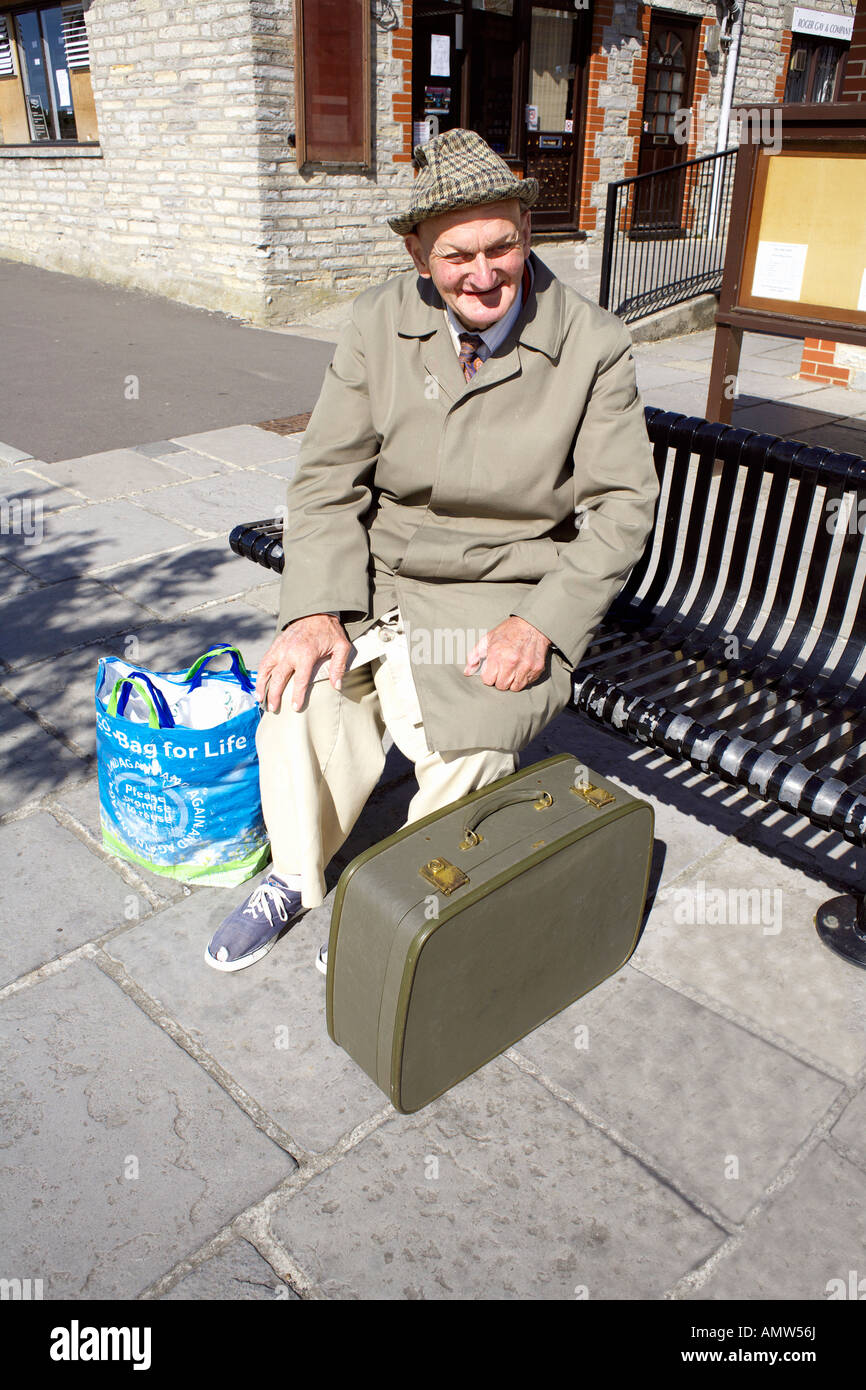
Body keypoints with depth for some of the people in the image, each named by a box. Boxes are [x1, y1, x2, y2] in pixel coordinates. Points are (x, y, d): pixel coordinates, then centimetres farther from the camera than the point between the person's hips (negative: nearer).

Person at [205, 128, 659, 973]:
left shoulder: (595, 345, -4)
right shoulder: (380, 321, 1)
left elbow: (624, 505, -3)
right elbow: (327, 477, 0)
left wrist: (542, 622, -17)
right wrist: (319, 611, -16)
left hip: (513, 602, -2)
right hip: (379, 581, 2)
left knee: (465, 744, -27)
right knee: (302, 691, -23)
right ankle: (295, 878, 9)